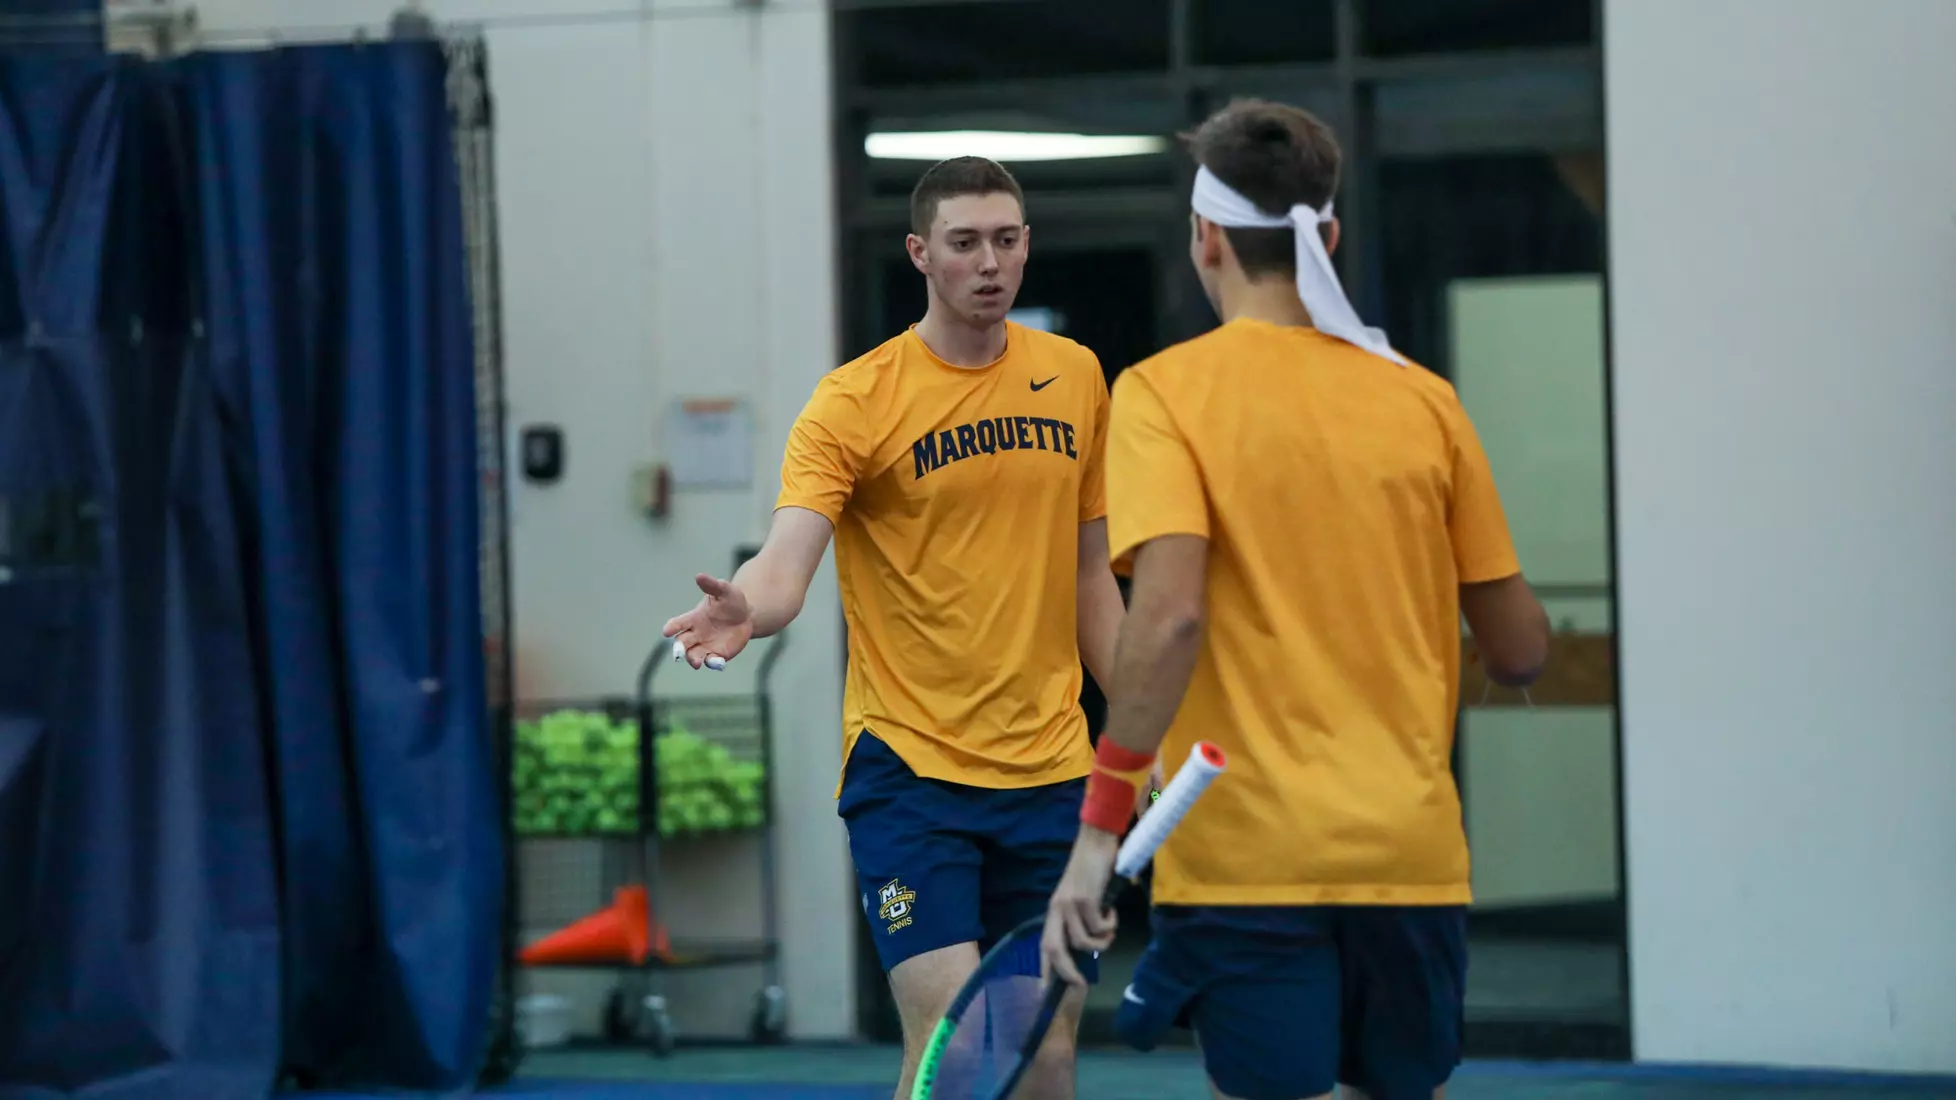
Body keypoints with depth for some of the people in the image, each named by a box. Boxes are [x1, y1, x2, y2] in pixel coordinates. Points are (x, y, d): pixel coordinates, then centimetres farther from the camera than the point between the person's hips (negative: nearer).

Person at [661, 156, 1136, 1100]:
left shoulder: (1074, 379, 7)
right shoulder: (854, 402, -7)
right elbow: (788, 559, -20)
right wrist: (746, 609, -43)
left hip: (1049, 770, 4)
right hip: (908, 767, -4)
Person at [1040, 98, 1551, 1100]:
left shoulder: (1165, 392, -4)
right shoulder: (1424, 400, 7)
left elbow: (1169, 613, -18)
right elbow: (1520, 650, 9)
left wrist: (1100, 826, -16)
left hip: (1250, 857, -4)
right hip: (1413, 855, 4)